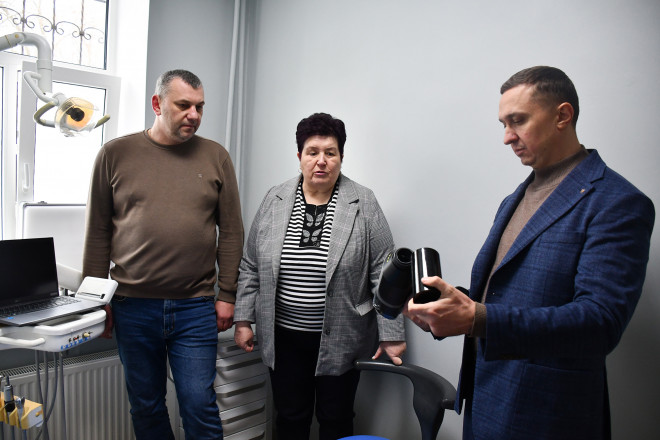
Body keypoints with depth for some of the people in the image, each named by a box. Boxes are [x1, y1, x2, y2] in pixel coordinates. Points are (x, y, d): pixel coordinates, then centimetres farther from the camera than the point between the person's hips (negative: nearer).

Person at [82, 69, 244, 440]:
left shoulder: (216, 156, 2)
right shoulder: (116, 154, 2)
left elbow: (231, 232, 2)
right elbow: (98, 231, 5)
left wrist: (227, 295, 0)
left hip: (196, 310, -1)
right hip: (133, 308, 1)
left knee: (199, 406, 4)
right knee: (146, 408, 16)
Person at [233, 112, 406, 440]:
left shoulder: (364, 204, -6)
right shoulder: (274, 200, 1)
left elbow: (384, 273, -7)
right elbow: (251, 267, 6)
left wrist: (391, 334, -8)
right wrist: (244, 320, 4)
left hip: (340, 338, -2)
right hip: (283, 336, 2)